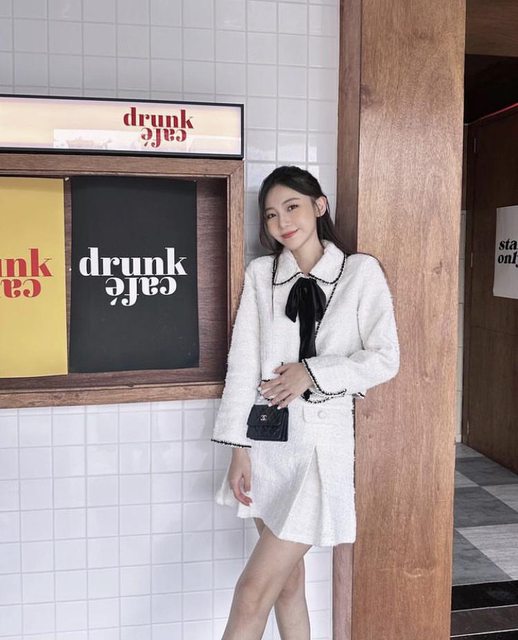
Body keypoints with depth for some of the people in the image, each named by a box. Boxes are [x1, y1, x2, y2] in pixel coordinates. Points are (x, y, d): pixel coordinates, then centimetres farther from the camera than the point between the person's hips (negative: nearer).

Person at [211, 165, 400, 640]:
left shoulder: (361, 271, 0)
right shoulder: (260, 274, 5)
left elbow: (385, 359, -2)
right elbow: (242, 363, 0)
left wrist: (313, 372, -12)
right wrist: (238, 446, -5)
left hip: (321, 437, -3)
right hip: (266, 437, 4)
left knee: (255, 590, -7)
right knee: (287, 574, 14)